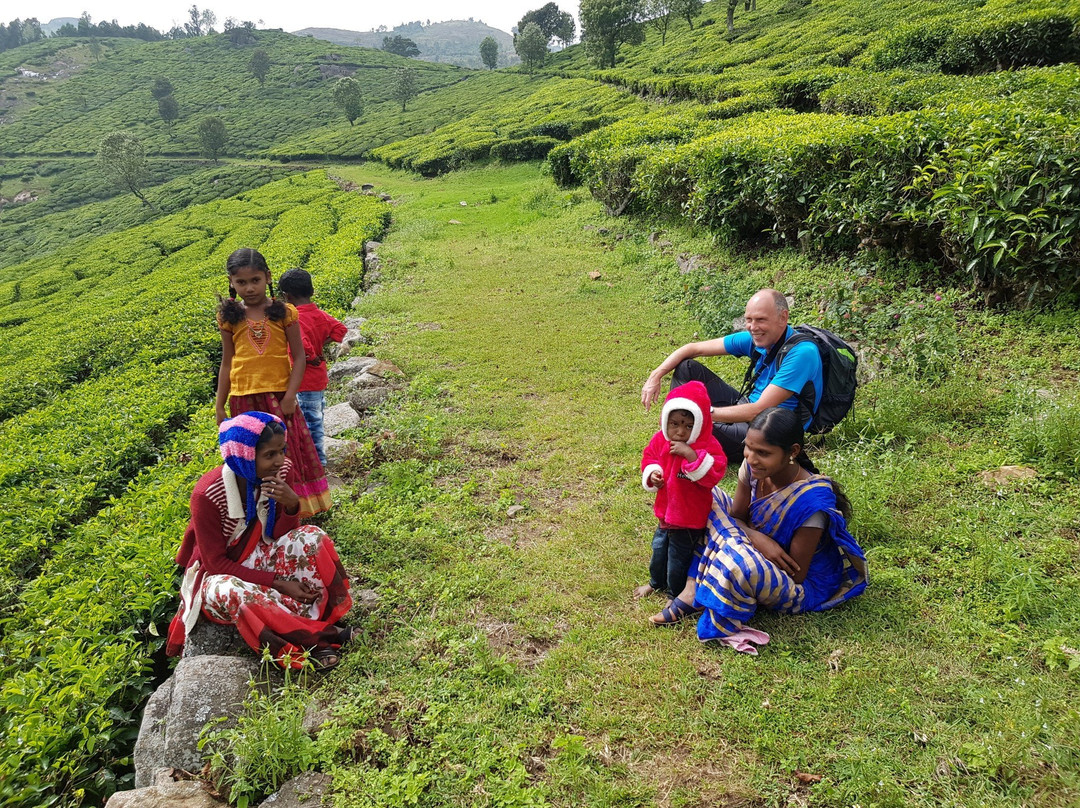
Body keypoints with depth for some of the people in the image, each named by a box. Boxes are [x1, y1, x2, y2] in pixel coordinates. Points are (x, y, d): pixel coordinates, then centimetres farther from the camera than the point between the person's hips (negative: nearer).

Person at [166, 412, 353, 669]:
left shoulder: (282, 472, -13)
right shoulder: (207, 494, -26)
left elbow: (279, 537, -7)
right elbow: (216, 563, -20)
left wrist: (291, 505, -29)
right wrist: (276, 582, -27)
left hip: (260, 558, 4)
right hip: (219, 573, -4)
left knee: (311, 536, -22)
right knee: (227, 591, -39)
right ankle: (314, 638, -29)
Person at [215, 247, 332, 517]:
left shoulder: (284, 312, -3)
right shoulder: (229, 316, 3)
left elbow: (298, 357, -3)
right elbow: (227, 362, 8)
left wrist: (290, 396, -12)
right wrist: (220, 406, 7)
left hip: (279, 396, -1)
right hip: (244, 399, 2)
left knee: (288, 452, 6)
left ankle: (297, 508, 20)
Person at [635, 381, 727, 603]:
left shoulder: (708, 446, -25)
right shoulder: (661, 439, -8)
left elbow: (713, 474, -34)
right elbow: (649, 456, 7)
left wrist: (690, 454, -43)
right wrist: (651, 473, -14)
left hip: (690, 517, -6)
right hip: (666, 510, 6)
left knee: (678, 556, 11)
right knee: (659, 547, 26)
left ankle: (675, 595, 37)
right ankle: (656, 582, 53)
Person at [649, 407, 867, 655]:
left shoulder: (812, 499, -31)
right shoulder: (753, 467, -14)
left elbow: (795, 574, -23)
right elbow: (737, 517, -2)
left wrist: (748, 537, -22)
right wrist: (756, 538, -24)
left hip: (802, 588, -7)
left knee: (736, 560, -40)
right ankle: (692, 590, -12)